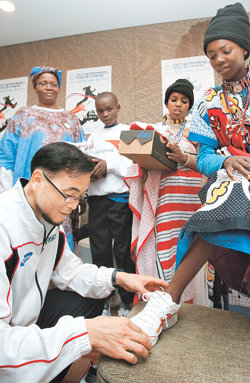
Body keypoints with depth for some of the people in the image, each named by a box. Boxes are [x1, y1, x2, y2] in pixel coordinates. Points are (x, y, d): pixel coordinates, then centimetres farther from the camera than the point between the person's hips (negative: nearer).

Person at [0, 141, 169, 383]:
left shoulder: (48, 216, -5)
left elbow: (68, 270, 5)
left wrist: (117, 278, -9)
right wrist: (86, 333, -39)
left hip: (28, 318, 8)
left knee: (91, 296, 7)